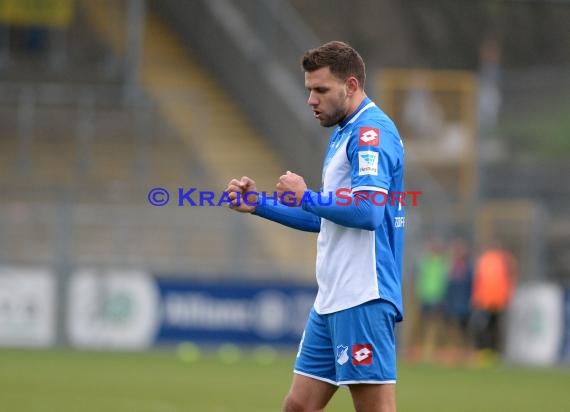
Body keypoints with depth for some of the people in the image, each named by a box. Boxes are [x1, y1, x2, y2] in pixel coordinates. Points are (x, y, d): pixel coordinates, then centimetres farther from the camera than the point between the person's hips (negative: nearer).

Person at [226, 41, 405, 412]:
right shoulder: (343, 134, 19)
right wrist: (259, 204, 19)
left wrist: (305, 196, -12)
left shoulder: (371, 132, -12)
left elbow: (367, 211, -24)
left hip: (363, 299, -10)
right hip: (333, 299, 10)